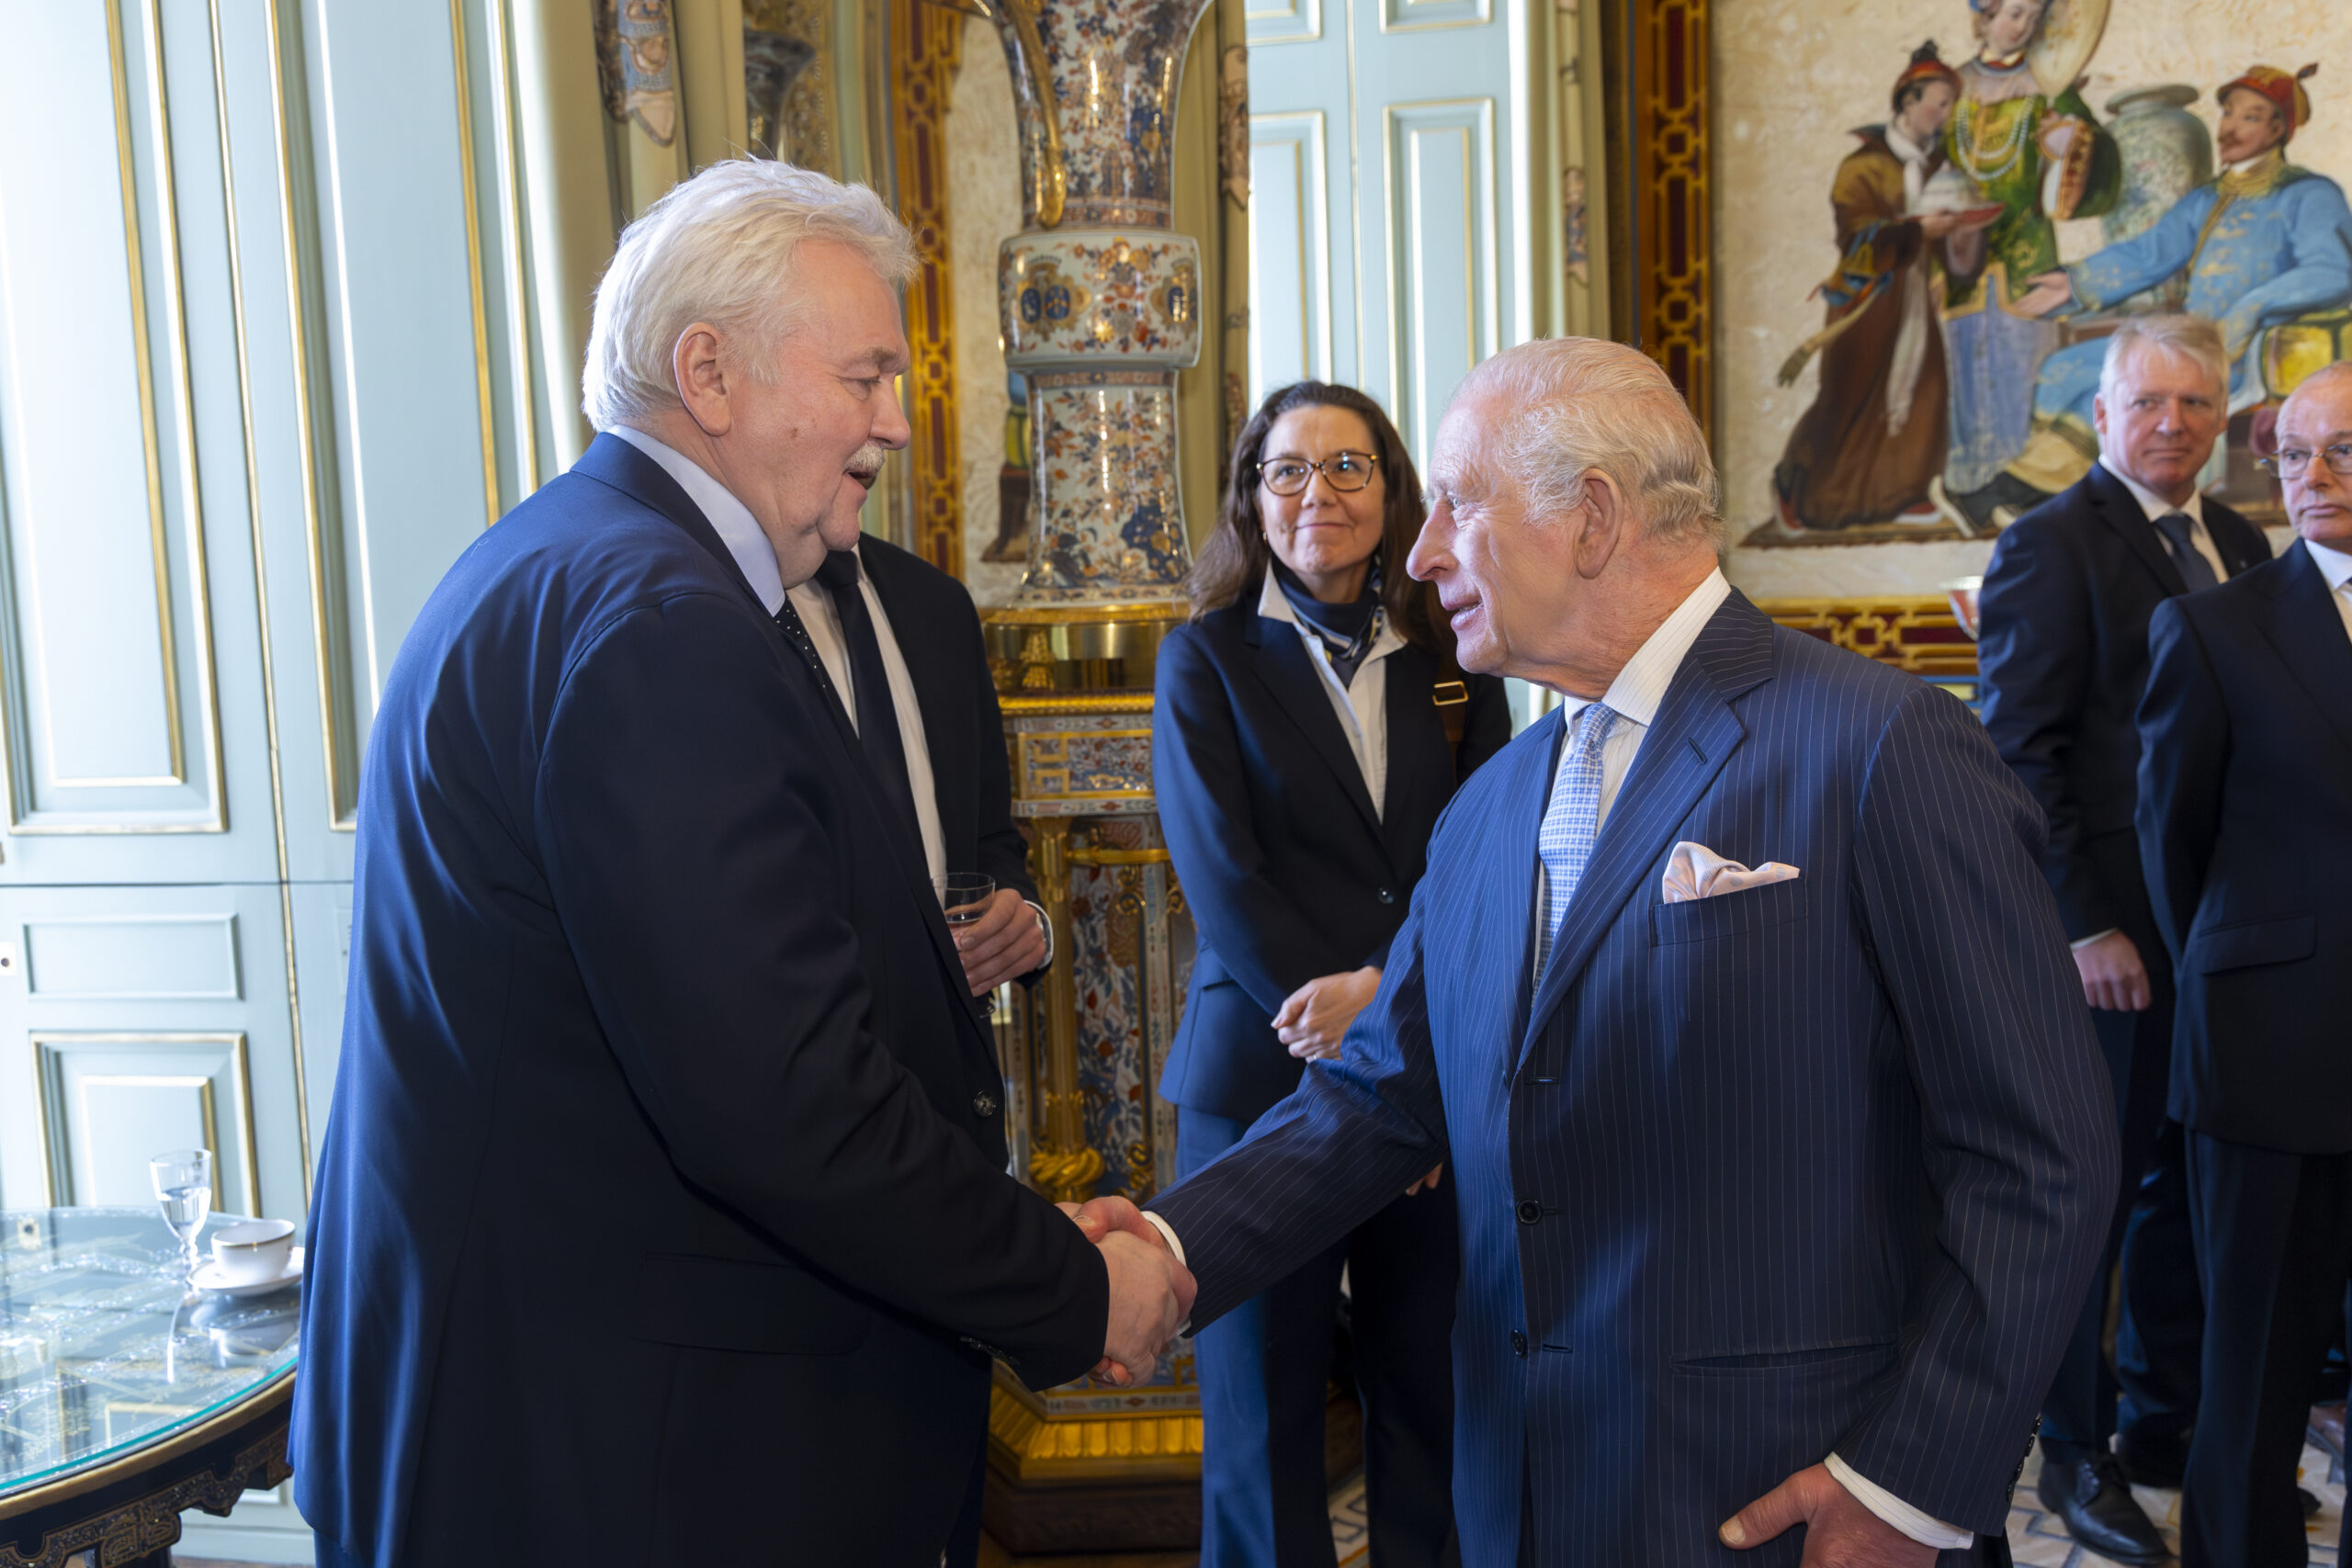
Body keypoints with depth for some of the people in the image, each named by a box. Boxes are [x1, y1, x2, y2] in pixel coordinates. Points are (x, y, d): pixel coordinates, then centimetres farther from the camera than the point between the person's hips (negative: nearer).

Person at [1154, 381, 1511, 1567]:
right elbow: (1222, 884, -6)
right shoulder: (1206, 659, 2)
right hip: (1267, 1078, -2)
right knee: (1264, 1412, 9)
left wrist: (1386, 990, -17)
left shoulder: (1453, 667, 9)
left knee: (1432, 1401, 10)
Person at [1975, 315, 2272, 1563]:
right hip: (2115, 934, -7)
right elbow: (2021, 755, -14)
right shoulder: (2050, 547, -9)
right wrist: (2085, 927, -17)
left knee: (2194, 1186, 16)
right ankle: (2076, 1453, 21)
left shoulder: (2240, 546, 13)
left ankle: (2166, 1426, 32)